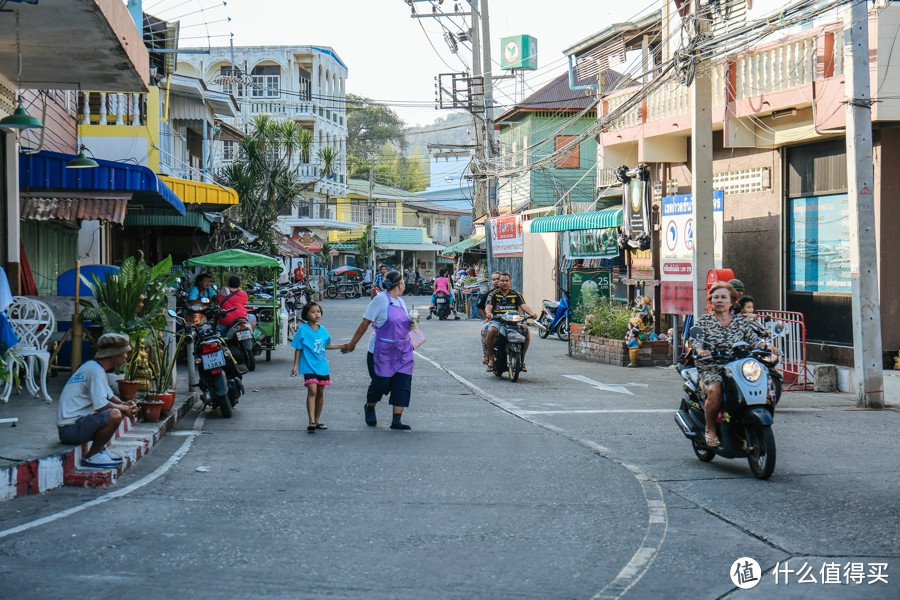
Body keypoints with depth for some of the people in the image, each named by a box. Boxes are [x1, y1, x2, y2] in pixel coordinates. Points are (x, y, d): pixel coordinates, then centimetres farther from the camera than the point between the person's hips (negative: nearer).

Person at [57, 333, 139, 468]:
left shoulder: (93, 367, 15)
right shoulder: (96, 371, -16)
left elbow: (110, 397, 26)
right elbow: (101, 405, -27)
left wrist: (124, 405, 5)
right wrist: (124, 408, -10)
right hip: (70, 429, -11)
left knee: (119, 410, 19)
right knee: (114, 415, -30)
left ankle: (100, 449, 16)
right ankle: (91, 456, -13)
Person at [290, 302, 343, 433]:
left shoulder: (323, 330, 8)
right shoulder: (303, 330, -7)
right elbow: (298, 349, -3)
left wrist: (341, 346, 20)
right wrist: (295, 366, -5)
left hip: (322, 366, 6)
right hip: (309, 366, -6)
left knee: (320, 392, 10)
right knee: (312, 390, -19)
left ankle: (317, 420, 22)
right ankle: (311, 421, -22)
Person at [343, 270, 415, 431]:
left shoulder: (401, 301, 12)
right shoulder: (381, 299, -9)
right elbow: (365, 323, -8)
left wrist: (412, 322, 2)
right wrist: (352, 344, -7)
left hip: (403, 351, 6)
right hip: (382, 350, -6)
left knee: (403, 383, -3)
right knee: (381, 382, 1)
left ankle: (397, 420, 1)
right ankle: (370, 407, 31)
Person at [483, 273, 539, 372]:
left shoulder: (516, 294, 17)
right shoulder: (493, 294, 11)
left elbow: (523, 305, 3)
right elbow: (488, 306, -4)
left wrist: (531, 313, -18)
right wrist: (488, 313, -29)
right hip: (498, 321, -2)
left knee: (526, 331, -25)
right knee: (491, 331, -35)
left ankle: (521, 360, -9)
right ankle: (491, 359, -20)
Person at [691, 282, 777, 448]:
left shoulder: (740, 320, 15)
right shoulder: (704, 320, 9)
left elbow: (753, 338, 7)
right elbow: (695, 339, -4)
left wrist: (765, 345, -14)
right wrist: (700, 350, -27)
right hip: (711, 369, -2)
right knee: (715, 390, -36)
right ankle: (710, 429, -17)